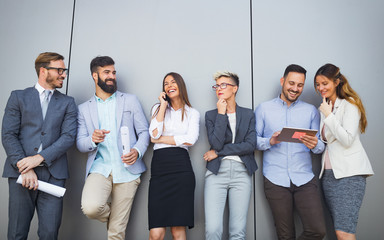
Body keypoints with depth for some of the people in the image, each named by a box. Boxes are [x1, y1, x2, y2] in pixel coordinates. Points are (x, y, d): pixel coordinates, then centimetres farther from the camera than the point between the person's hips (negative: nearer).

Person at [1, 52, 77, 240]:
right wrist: (23, 166, -10)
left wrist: (40, 157, -11)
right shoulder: (18, 97, 11)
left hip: (53, 173, 1)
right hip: (21, 172, 0)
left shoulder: (67, 103, 13)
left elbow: (68, 136, 1)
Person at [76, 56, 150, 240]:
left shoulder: (130, 100, 12)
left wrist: (137, 151, -14)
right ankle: (110, 214, 9)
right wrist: (93, 140, -16)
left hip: (126, 170, -1)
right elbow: (80, 143, 8)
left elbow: (144, 131, 7)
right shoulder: (84, 108, 14)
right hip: (100, 168, 1)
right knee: (91, 207, -25)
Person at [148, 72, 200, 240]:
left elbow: (190, 140, -5)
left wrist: (160, 139, -2)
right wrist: (163, 106, 1)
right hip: (159, 168, 1)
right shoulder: (158, 108, 17)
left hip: (181, 168, -1)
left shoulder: (192, 113, 13)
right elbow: (154, 133, -2)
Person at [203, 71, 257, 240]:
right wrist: (221, 113, -5)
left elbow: (251, 144, -3)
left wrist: (218, 152, -5)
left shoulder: (248, 114, 11)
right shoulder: (211, 115, 10)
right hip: (217, 172, 0)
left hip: (241, 172, 1)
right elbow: (216, 143, -6)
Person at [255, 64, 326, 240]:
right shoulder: (264, 109, 8)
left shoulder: (311, 111, 13)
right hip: (275, 180, -1)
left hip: (304, 179, 2)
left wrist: (314, 145, -13)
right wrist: (270, 141, -14)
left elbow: (321, 146, 10)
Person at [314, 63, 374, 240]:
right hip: (328, 173, 7)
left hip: (349, 173, -7)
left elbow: (347, 140, -13)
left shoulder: (349, 105, -3)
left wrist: (328, 115, -11)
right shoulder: (325, 107, 20)